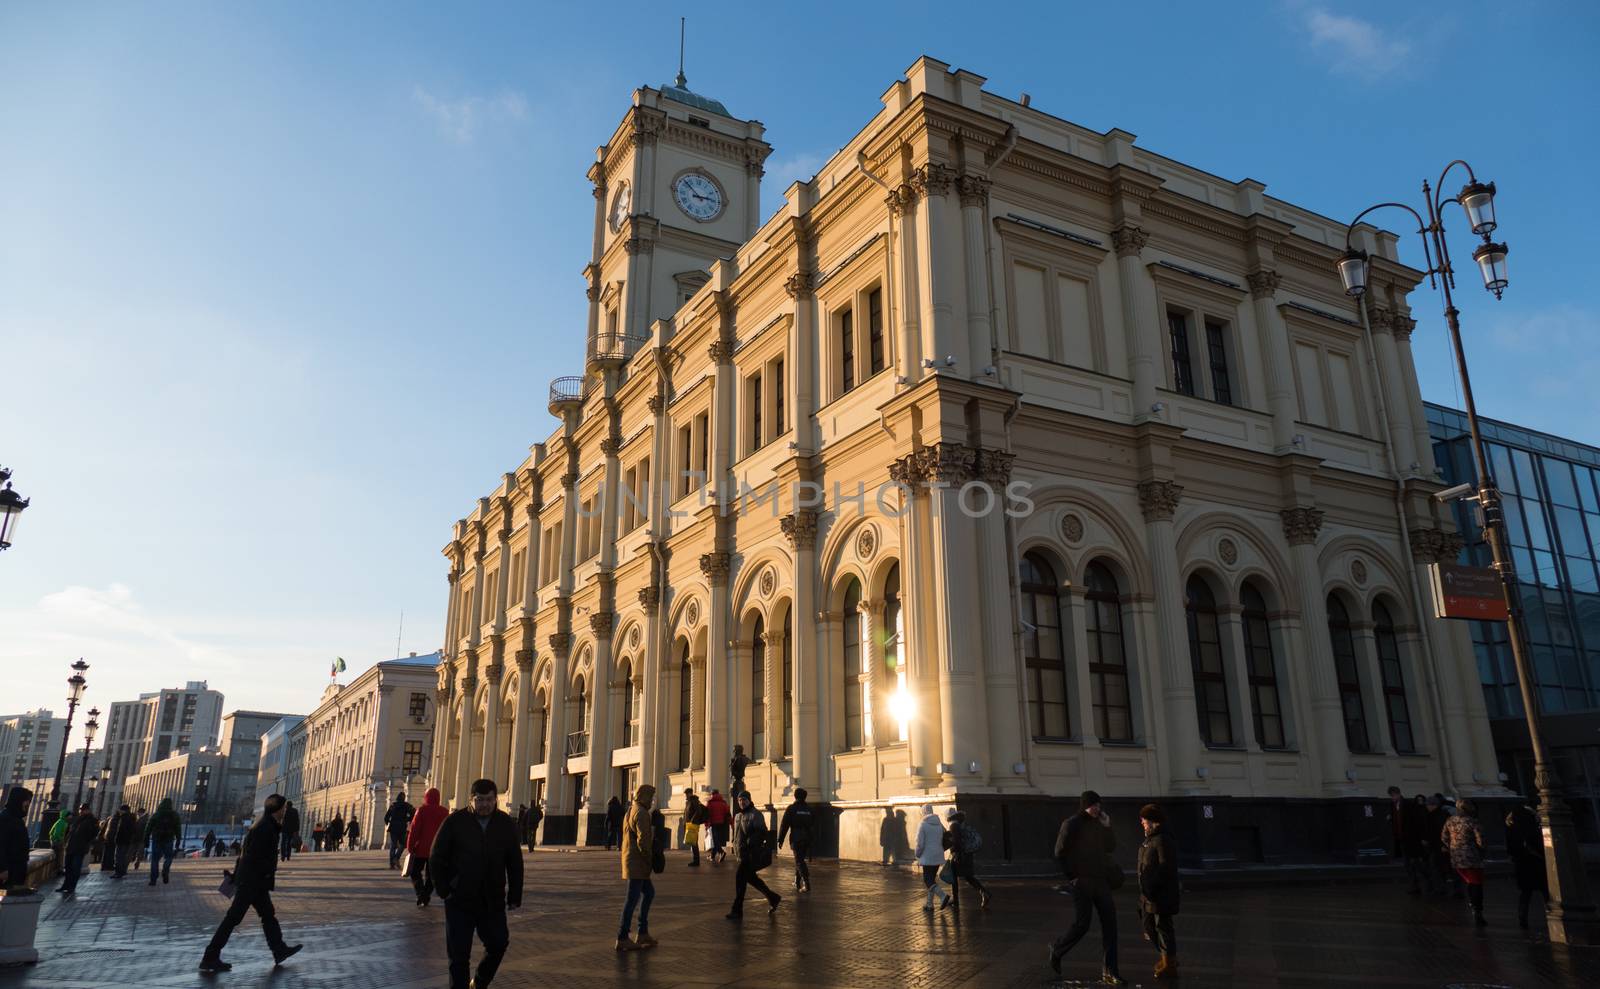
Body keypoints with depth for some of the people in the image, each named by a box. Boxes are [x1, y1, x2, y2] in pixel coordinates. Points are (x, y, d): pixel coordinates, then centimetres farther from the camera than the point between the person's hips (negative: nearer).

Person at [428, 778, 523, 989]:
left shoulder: (506, 823, 0)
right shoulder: (455, 822, -7)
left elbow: (515, 863, 5)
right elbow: (436, 858, -1)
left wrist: (515, 895, 2)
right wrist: (445, 890, -5)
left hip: (493, 902, 3)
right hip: (460, 901, -2)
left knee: (498, 944, 6)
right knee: (459, 954, 2)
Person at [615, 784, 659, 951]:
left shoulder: (631, 810, 16)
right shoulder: (641, 813, -16)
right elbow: (643, 840, -23)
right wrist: (649, 858, -12)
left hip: (630, 859, 10)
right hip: (638, 862, -10)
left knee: (649, 892, 17)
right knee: (633, 899, -5)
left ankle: (643, 933, 18)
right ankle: (622, 938, -1)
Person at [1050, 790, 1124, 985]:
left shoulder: (1099, 823, 9)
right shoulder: (1071, 824, -9)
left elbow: (1111, 848, 10)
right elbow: (1060, 852, -8)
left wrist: (1107, 827, -3)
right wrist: (1073, 873, -5)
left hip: (1101, 880, 6)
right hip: (1082, 881, -6)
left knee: (1109, 923, 1)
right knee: (1081, 924, -6)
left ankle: (1109, 972, 7)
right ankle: (1057, 949, 21)